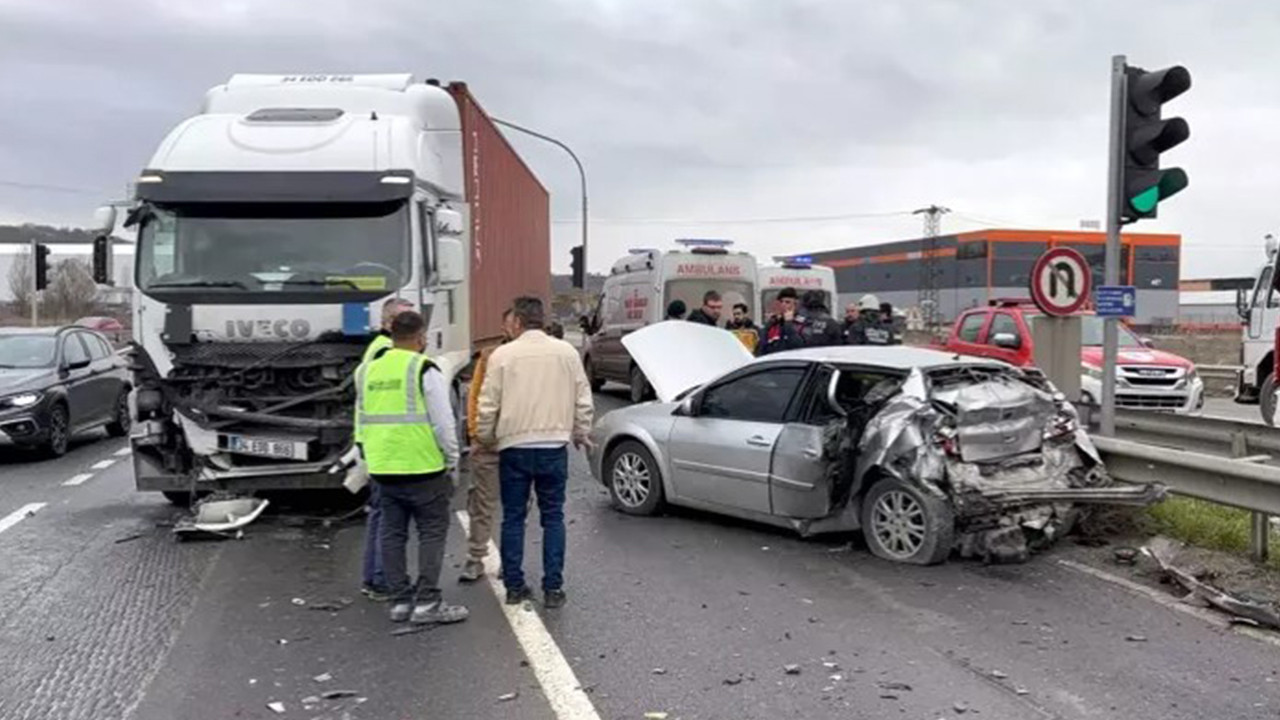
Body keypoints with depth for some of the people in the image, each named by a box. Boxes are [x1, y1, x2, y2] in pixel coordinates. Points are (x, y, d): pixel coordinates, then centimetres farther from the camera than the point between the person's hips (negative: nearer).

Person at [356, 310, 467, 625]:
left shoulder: (368, 371, 11)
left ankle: (400, 601, 17)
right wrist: (452, 462, -1)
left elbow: (362, 421, 17)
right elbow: (443, 422, -11)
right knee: (432, 532, 3)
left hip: (382, 469, 6)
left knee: (392, 534, 12)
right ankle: (427, 602, 2)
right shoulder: (424, 369, -9)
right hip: (422, 468, -6)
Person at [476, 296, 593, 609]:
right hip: (554, 446, 1)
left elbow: (488, 406, -3)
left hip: (514, 447, -1)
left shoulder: (503, 355, -5)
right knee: (553, 517, 9)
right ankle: (553, 588, 9)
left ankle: (514, 587, 14)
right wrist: (580, 434, 19)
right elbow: (583, 401, 3)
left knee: (513, 518, 10)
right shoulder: (566, 352, 0)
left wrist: (486, 437, 14)